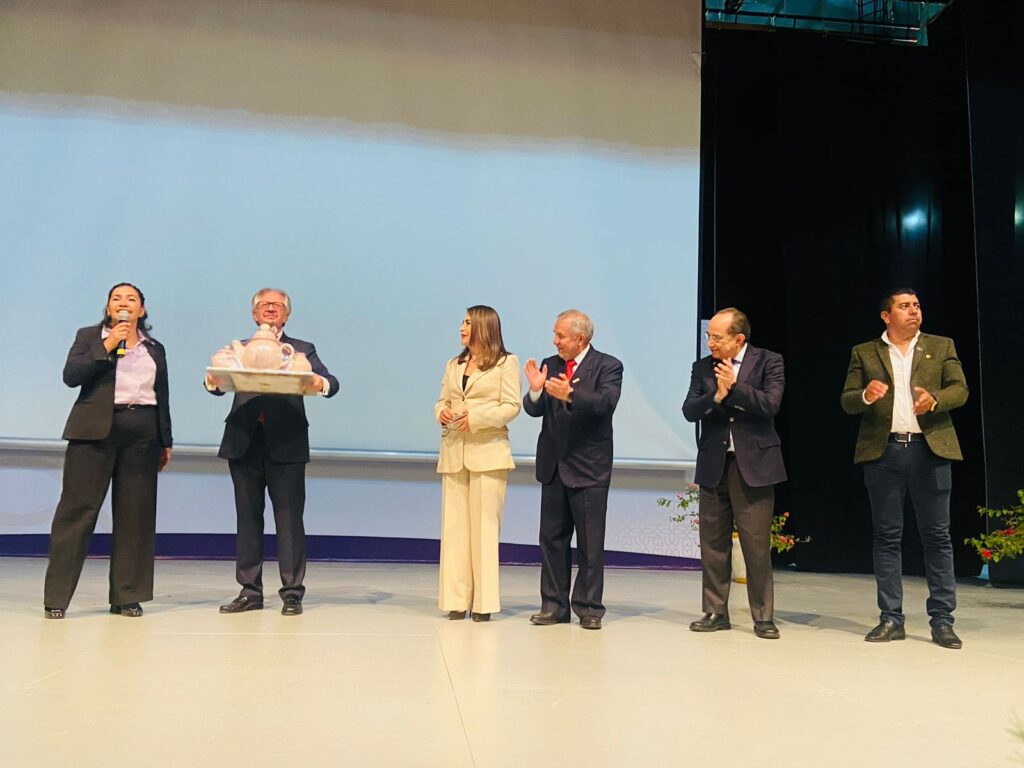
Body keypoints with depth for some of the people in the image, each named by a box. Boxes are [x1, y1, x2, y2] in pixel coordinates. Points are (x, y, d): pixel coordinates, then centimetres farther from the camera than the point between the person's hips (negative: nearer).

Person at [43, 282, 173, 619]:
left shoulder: (155, 349, 17)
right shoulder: (89, 336, 10)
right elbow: (71, 375, -4)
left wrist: (166, 442, 13)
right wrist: (107, 346, -9)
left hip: (142, 436, 3)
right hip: (96, 431, -3)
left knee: (135, 515, 2)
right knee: (78, 510, -4)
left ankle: (126, 596, 10)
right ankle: (56, 597, 2)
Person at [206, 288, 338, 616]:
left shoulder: (302, 350, 12)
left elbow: (331, 383, -1)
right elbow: (222, 384, 4)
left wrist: (319, 384, -25)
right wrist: (213, 381, -20)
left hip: (286, 444, -2)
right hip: (244, 442, 2)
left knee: (289, 518, -2)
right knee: (247, 518, 7)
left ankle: (292, 593, 5)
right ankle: (250, 591, 16)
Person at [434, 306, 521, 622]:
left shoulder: (506, 363, 2)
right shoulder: (453, 365, 20)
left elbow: (511, 406, -6)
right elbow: (442, 401, 19)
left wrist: (475, 418, -15)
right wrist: (441, 412, -4)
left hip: (488, 452, -5)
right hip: (454, 453, 5)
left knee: (484, 526, -4)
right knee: (454, 526, 3)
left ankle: (483, 601, 3)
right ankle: (457, 599, 8)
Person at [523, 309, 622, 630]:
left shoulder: (607, 366, -5)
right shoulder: (550, 365, 9)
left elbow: (605, 403, -22)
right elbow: (534, 410, 3)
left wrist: (571, 395, -35)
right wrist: (535, 390, -18)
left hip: (589, 467, -5)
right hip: (553, 465, 5)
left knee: (590, 542, 2)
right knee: (552, 538, 9)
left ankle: (588, 608, 12)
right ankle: (554, 605, 19)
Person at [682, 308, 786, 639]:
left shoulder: (768, 362, -1)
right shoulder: (703, 367, 8)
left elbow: (770, 404, -14)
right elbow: (689, 411, -1)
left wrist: (733, 387, -16)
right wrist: (716, 395, -16)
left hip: (753, 465, -4)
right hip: (713, 466, 4)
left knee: (756, 544, -1)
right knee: (713, 543, 8)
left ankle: (763, 617, 11)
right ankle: (715, 612, 20)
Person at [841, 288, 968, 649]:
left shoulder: (941, 346, 12)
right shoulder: (864, 352, 10)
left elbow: (960, 389, 2)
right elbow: (846, 401, 6)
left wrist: (934, 399, -19)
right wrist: (865, 395, -17)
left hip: (930, 449, 0)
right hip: (882, 452, 0)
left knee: (937, 536, 1)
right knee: (886, 536, 3)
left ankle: (942, 620, 8)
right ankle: (891, 619, 10)